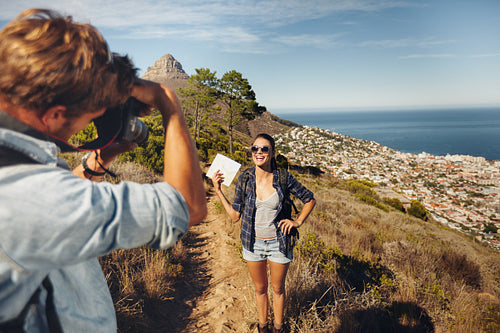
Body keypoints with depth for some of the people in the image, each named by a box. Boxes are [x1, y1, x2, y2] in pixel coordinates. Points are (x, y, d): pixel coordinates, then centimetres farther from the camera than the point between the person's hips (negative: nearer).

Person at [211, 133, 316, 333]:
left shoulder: (284, 178, -13)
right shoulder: (244, 179, -9)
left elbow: (310, 199, 2)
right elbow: (235, 215, -3)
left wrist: (298, 221, -6)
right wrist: (218, 190, -7)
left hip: (278, 244, -1)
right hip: (253, 243, 1)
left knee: (278, 289, 19)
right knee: (260, 289, 20)